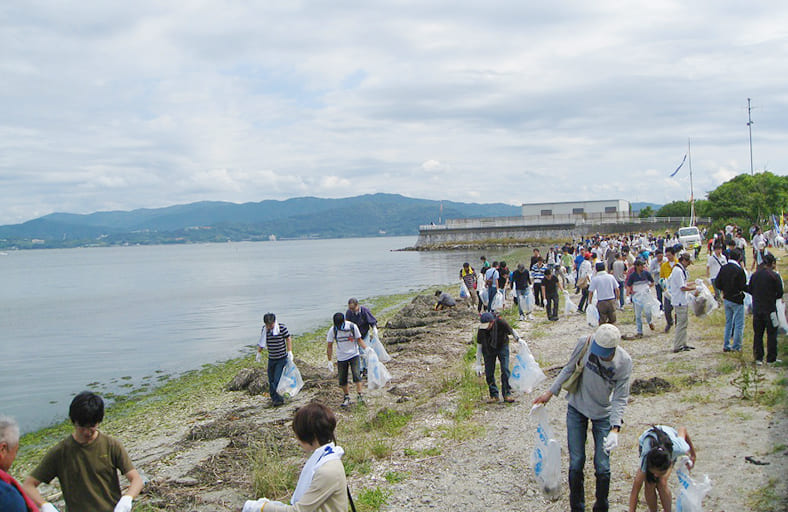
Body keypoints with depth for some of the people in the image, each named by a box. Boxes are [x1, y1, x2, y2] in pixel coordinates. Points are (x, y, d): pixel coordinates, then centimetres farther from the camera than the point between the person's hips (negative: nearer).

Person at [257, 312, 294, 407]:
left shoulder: (282, 327, -12)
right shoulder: (264, 328, 0)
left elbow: (288, 339, -4)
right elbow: (261, 342, 14)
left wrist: (290, 352, -11)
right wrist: (259, 353, 17)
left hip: (282, 358, -5)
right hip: (271, 359, 5)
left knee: (278, 379, -10)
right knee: (271, 380, 8)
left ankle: (279, 399, 0)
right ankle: (274, 398, 22)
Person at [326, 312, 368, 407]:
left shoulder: (353, 327, -12)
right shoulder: (332, 330, -11)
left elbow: (359, 339, 0)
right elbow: (329, 346, -2)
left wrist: (366, 348, -17)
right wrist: (329, 361, -3)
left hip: (354, 355, -1)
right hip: (341, 358, 2)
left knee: (356, 375, -17)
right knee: (342, 379, 3)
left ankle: (360, 395, -13)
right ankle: (347, 397, 19)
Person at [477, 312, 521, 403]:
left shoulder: (500, 323, -29)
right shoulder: (481, 330, -23)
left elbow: (512, 331, -9)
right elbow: (480, 345, -12)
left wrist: (519, 339, -21)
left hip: (502, 346, -1)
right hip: (488, 350, 1)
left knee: (505, 370, -11)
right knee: (489, 372, -2)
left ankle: (507, 394, -2)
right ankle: (494, 395, 9)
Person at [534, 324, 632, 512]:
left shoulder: (624, 362, -19)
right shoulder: (584, 343, -19)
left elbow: (620, 398, -14)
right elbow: (569, 369, -2)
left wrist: (615, 429, -24)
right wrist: (550, 393, 1)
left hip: (603, 414, 0)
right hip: (576, 410, 1)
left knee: (602, 467, -1)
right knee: (576, 464, 2)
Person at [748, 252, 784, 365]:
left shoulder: (755, 275, 2)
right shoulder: (774, 276, -11)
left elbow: (750, 290, 8)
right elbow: (780, 293, -8)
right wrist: (772, 297, 11)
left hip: (757, 308, 4)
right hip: (770, 308, -4)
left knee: (757, 333, 10)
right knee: (772, 334, 6)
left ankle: (758, 358, 12)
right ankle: (771, 359, 9)